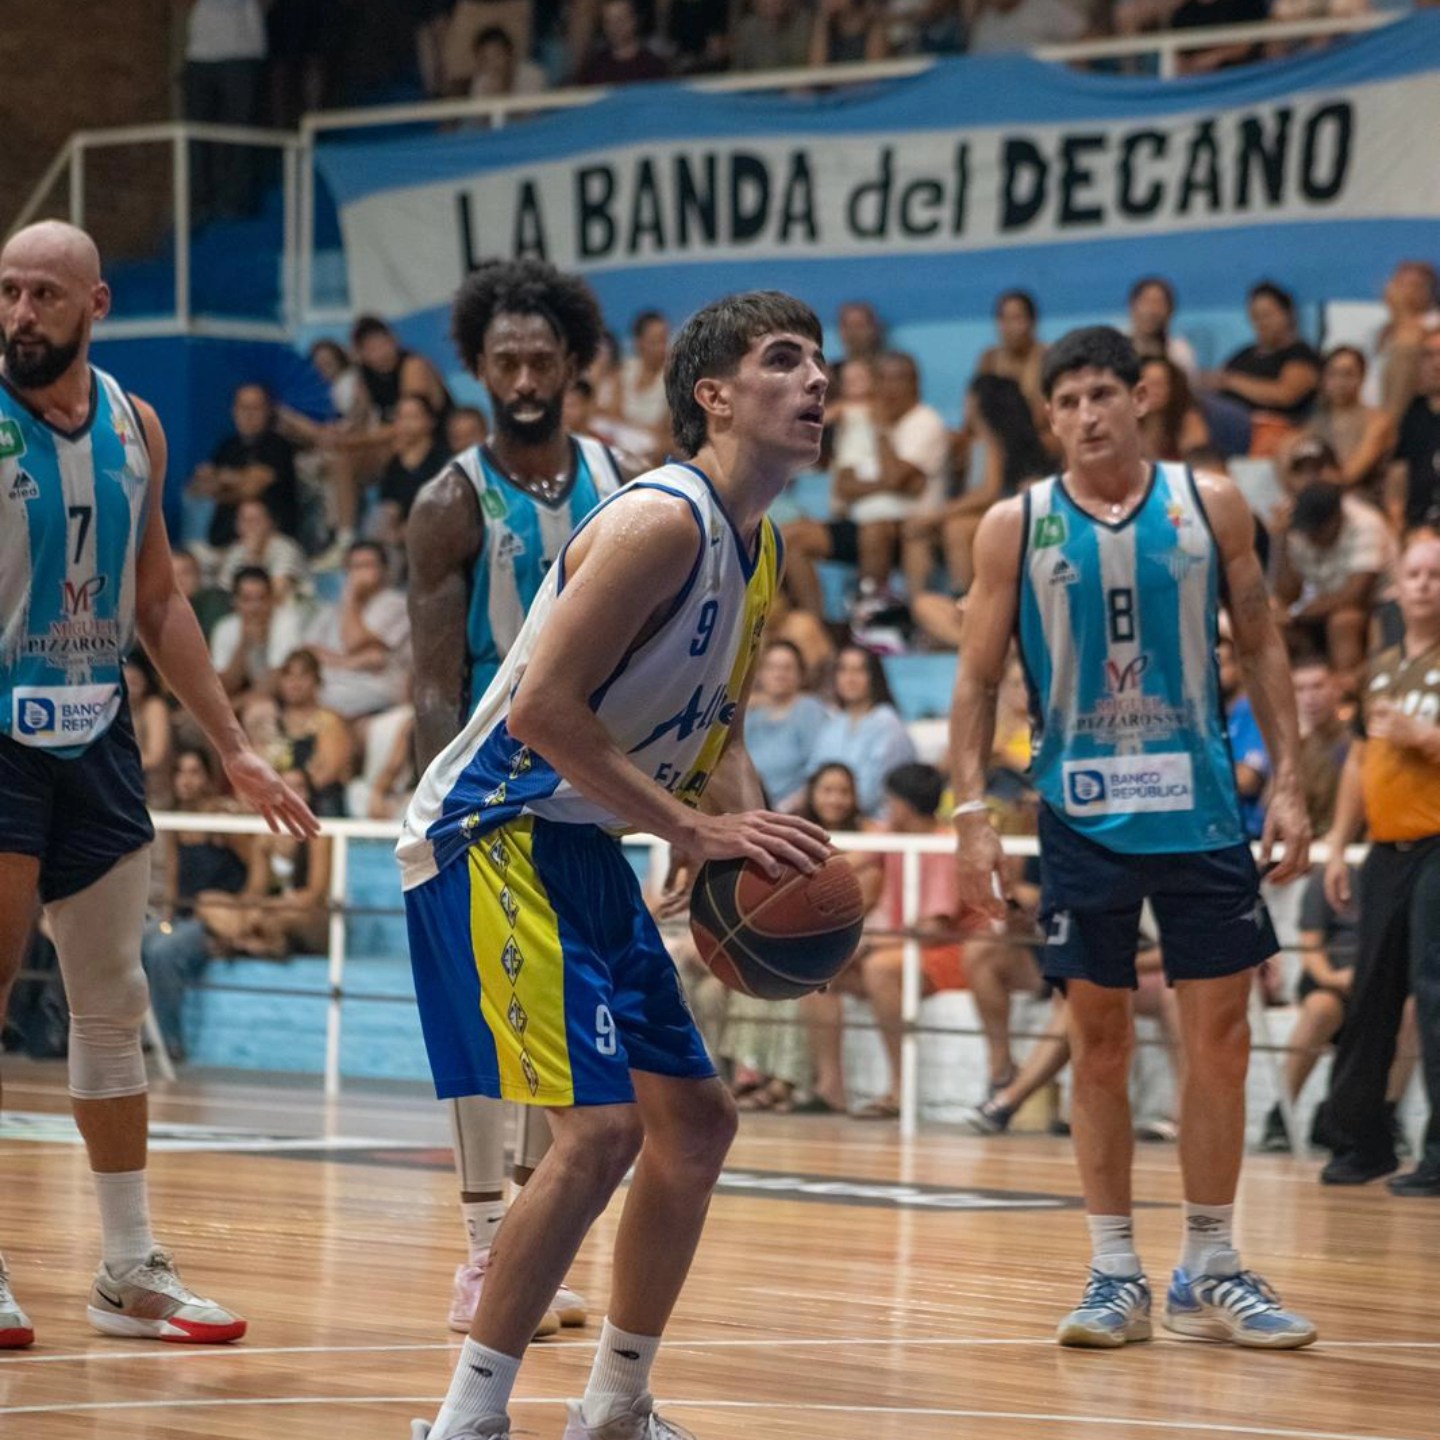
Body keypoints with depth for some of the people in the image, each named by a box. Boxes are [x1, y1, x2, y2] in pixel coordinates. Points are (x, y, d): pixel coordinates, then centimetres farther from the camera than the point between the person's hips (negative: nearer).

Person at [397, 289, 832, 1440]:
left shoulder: (760, 550, 11)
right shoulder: (661, 521, -19)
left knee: (696, 1120, 13)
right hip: (491, 832, -10)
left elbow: (714, 732, 21)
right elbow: (543, 708, -25)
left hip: (583, 849, 10)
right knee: (601, 1126, -19)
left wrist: (760, 842, 1)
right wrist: (695, 828, -23)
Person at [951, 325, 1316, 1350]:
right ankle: (1116, 1273, 10)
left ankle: (1211, 1271, 12)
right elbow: (979, 678, 2)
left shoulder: (1210, 505, 1)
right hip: (1084, 815, -1)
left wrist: (1288, 783, -2)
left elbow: (1262, 646, 6)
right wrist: (973, 812, -7)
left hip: (1200, 809, 1)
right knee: (1100, 1041, 3)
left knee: (1221, 1036, 2)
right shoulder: (1017, 527, -1)